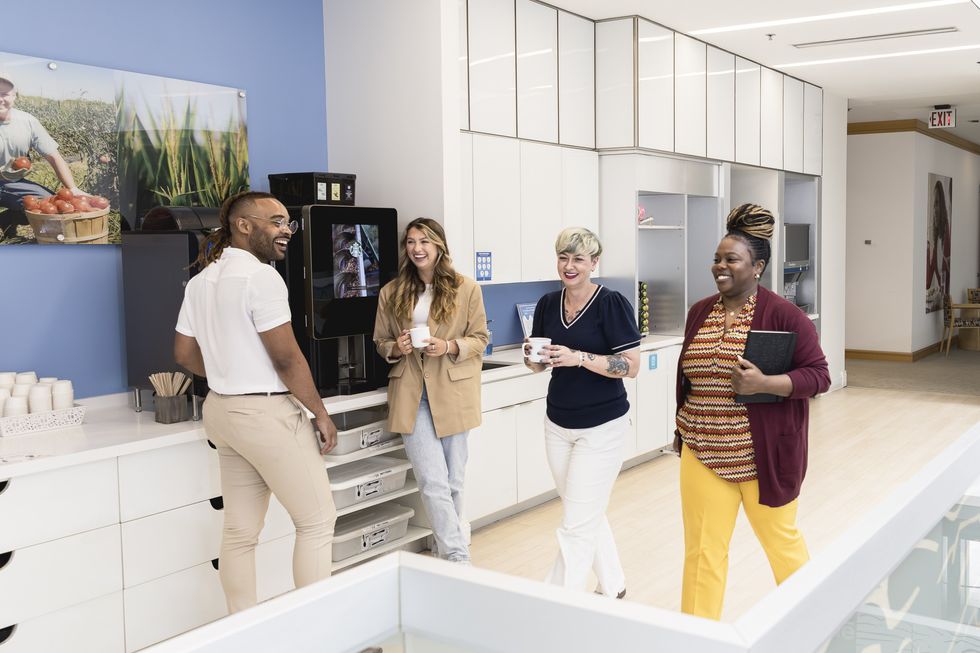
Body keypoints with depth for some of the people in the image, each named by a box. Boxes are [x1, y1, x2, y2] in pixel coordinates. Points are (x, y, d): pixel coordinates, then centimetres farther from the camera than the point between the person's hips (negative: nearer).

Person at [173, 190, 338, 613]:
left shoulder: (201, 280, 10)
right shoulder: (260, 276, -17)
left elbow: (185, 354, 14)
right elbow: (287, 358, -18)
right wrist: (321, 414, -9)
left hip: (223, 410, 9)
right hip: (267, 413, -9)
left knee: (240, 531, 13)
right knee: (317, 519, 3)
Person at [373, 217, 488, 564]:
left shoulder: (465, 289, -2)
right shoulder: (391, 292, 5)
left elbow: (480, 338, 2)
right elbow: (380, 342, 13)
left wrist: (449, 347, -15)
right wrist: (396, 348, -10)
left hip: (452, 393, 0)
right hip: (412, 396, 1)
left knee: (453, 481, 10)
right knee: (433, 482, -7)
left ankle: (448, 551, 29)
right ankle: (459, 558, 0)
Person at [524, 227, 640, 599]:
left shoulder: (612, 303, -12)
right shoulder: (547, 305, 5)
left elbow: (631, 366, -16)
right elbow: (538, 365, 11)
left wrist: (579, 358, -27)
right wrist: (534, 356, -12)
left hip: (602, 426, -6)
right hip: (558, 425, 6)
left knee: (576, 525, -6)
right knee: (590, 514, 18)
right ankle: (613, 586, 37)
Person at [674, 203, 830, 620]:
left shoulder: (782, 315, -11)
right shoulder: (699, 312, 5)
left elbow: (819, 376, -12)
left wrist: (763, 383, -26)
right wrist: (684, 431, 19)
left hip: (763, 456, -3)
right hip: (703, 454, 4)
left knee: (781, 539, 17)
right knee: (703, 550, 6)